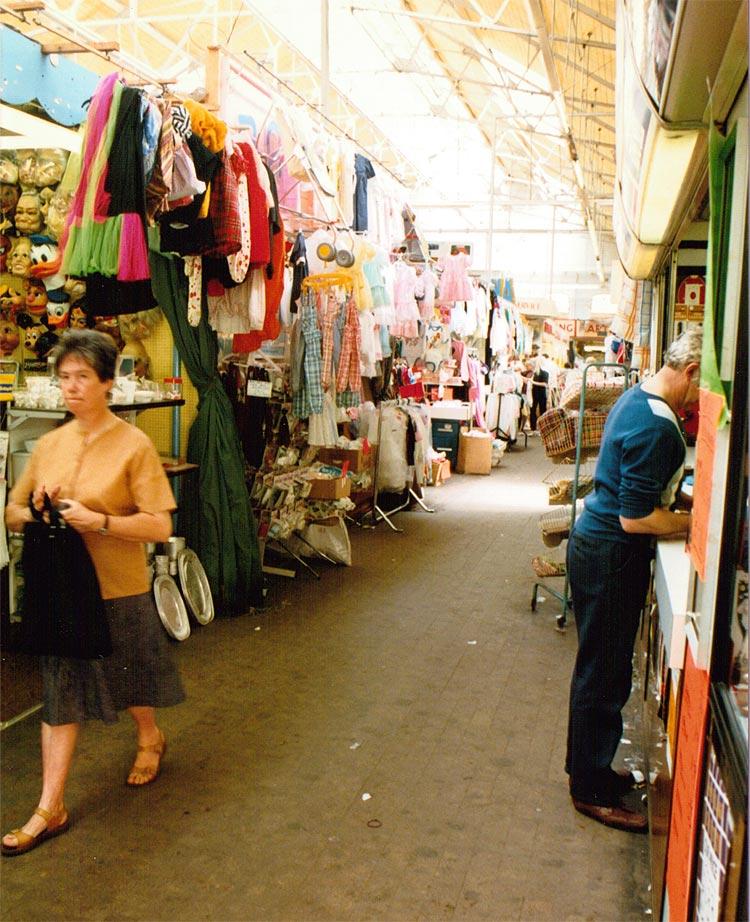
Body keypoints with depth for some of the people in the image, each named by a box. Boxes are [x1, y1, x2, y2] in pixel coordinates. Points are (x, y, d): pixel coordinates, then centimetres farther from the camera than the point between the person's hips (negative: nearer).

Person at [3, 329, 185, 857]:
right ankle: (51, 809, 20)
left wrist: (96, 520, -27)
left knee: (131, 682, 18)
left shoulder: (133, 445, -13)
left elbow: (161, 526, -18)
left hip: (119, 591, -4)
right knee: (60, 696, 10)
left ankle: (150, 739, 48)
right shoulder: (49, 445, 3)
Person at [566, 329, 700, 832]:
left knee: (602, 668, 20)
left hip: (597, 542, 10)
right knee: (605, 673, 3)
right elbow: (635, 518, -24)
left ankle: (588, 766, 35)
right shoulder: (655, 427, -25)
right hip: (611, 557, -10)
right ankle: (592, 790, 18)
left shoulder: (636, 398, 8)